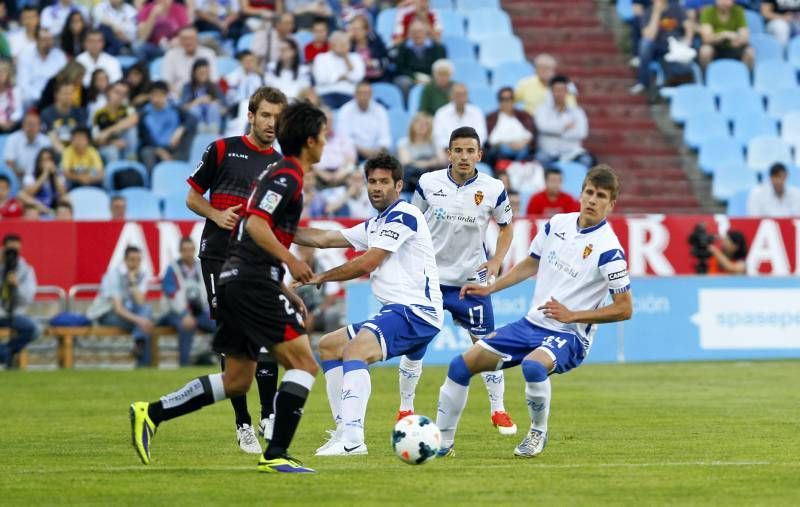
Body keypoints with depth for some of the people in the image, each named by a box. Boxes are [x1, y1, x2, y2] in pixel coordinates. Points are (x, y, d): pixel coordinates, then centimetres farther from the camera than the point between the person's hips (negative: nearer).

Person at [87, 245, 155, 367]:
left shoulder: (143, 275, -2)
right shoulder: (114, 274, -18)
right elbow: (118, 309, -27)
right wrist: (138, 320, -42)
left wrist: (133, 282, -24)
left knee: (146, 309, -29)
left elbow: (141, 302, -16)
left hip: (129, 312, 5)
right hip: (106, 314, -5)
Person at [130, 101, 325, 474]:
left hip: (236, 279, 10)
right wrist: (290, 261, -25)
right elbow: (256, 223, -22)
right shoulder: (287, 176, -9)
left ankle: (151, 414, 10)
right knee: (303, 362, -10)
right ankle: (276, 455, -15)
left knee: (237, 380, 12)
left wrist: (287, 292, 24)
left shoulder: (280, 173, 22)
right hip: (254, 283, -10)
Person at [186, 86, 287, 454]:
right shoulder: (222, 150, 4)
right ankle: (243, 426, 3)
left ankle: (268, 418, -1)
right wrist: (216, 215, -10)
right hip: (219, 256, -2)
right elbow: (192, 197, 9)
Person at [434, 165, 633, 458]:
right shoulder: (557, 224, 4)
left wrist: (571, 315, -19)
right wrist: (489, 289, 14)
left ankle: (538, 433, -12)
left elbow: (624, 309, -15)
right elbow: (531, 265, 22)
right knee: (461, 365, -2)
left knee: (533, 366, -39)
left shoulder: (608, 249, -16)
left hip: (569, 335, -7)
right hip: (531, 324, 7)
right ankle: (441, 443, 10)